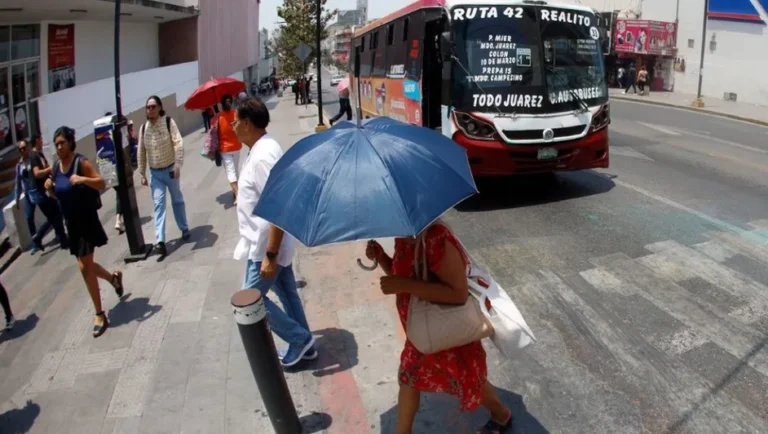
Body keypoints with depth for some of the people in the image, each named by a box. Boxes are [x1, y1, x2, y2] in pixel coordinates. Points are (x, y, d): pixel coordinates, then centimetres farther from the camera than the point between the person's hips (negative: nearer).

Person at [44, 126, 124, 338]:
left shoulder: (81, 162, -14)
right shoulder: (56, 167, 6)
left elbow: (102, 184, -17)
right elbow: (59, 195, 17)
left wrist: (82, 179, -33)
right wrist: (50, 188, -4)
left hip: (87, 221, -7)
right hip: (71, 223, 7)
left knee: (85, 268, -6)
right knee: (86, 265, 16)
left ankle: (99, 315, 5)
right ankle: (114, 277, 47)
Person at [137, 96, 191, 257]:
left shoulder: (169, 122, -11)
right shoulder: (143, 128, 1)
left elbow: (178, 144, -17)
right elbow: (141, 152, 6)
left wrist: (178, 165, -26)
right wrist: (142, 174, 6)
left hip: (170, 169, -2)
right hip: (155, 172, 3)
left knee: (177, 200, 13)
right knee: (158, 204, -4)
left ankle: (184, 229, 32)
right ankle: (160, 240, -10)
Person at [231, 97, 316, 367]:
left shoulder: (263, 157, -25)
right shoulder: (262, 148, 7)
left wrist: (270, 255, -26)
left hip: (266, 246, -10)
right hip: (271, 243, 10)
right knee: (287, 293, 18)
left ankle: (299, 338, 14)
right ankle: (303, 345, 31)